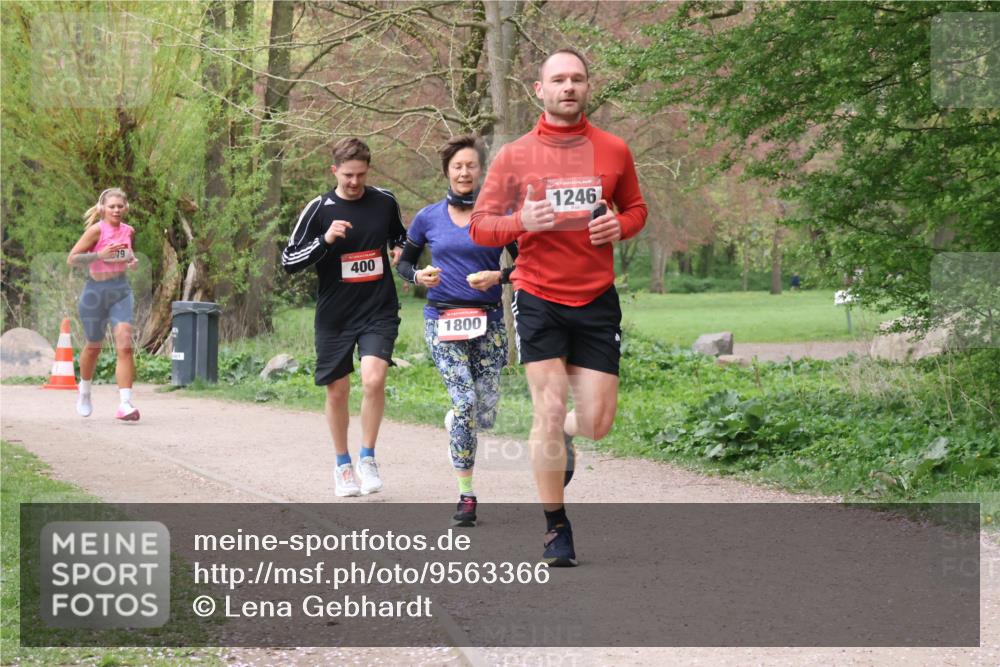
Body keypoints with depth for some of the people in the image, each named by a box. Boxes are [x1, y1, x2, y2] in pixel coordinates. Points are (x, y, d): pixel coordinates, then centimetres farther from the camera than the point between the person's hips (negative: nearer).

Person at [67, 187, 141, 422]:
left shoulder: (129, 231, 5)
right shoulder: (97, 230, -11)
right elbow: (72, 259, -14)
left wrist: (133, 261, 3)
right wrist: (100, 254, -26)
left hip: (121, 291, 3)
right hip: (96, 291, -3)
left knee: (125, 345, -16)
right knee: (94, 347, 13)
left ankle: (125, 404, -21)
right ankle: (84, 391, 42)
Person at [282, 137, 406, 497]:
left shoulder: (385, 202, 2)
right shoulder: (319, 209, -5)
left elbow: (399, 236, 23)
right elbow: (288, 261, -7)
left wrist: (401, 251, 0)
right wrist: (325, 240, -21)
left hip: (379, 310, 0)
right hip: (335, 316, 0)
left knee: (373, 380, -20)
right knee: (337, 392, 8)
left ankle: (368, 458, -2)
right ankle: (342, 465, 27)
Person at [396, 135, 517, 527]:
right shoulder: (428, 218, 5)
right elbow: (404, 262, 16)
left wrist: (498, 276, -13)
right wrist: (419, 276, -5)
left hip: (487, 321, 1)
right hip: (442, 320, -1)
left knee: (485, 416, -1)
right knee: (465, 400, -16)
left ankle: (456, 420, 37)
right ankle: (466, 496, -7)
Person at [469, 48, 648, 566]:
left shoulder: (614, 151, 5)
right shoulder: (514, 156, 0)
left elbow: (636, 209, 18)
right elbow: (480, 227, 2)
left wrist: (619, 226, -5)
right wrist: (521, 221, -18)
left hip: (597, 300, 2)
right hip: (539, 297, -2)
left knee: (596, 423, -1)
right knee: (549, 410, -7)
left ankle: (562, 436, 37)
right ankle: (555, 528, 7)